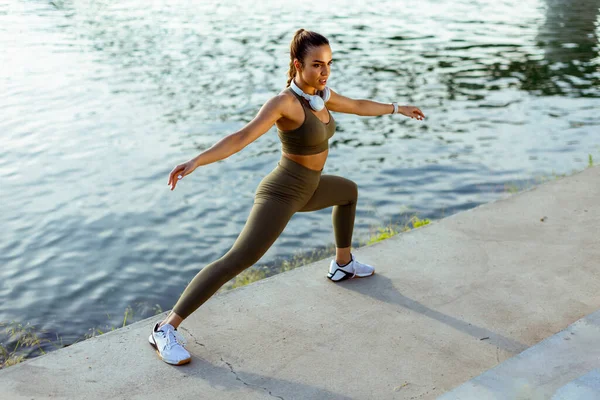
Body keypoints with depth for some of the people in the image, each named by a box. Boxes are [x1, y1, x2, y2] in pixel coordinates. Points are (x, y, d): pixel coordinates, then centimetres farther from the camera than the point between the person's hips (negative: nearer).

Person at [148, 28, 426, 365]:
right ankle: (166, 329, -20)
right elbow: (242, 137, -35)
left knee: (349, 191, 32)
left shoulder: (320, 94, 2)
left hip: (304, 188, 10)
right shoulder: (283, 102, -24)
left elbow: (358, 105, 20)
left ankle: (343, 264, 48)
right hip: (282, 194, -10)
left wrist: (398, 108, 32)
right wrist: (195, 162, -48)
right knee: (238, 261, -21)